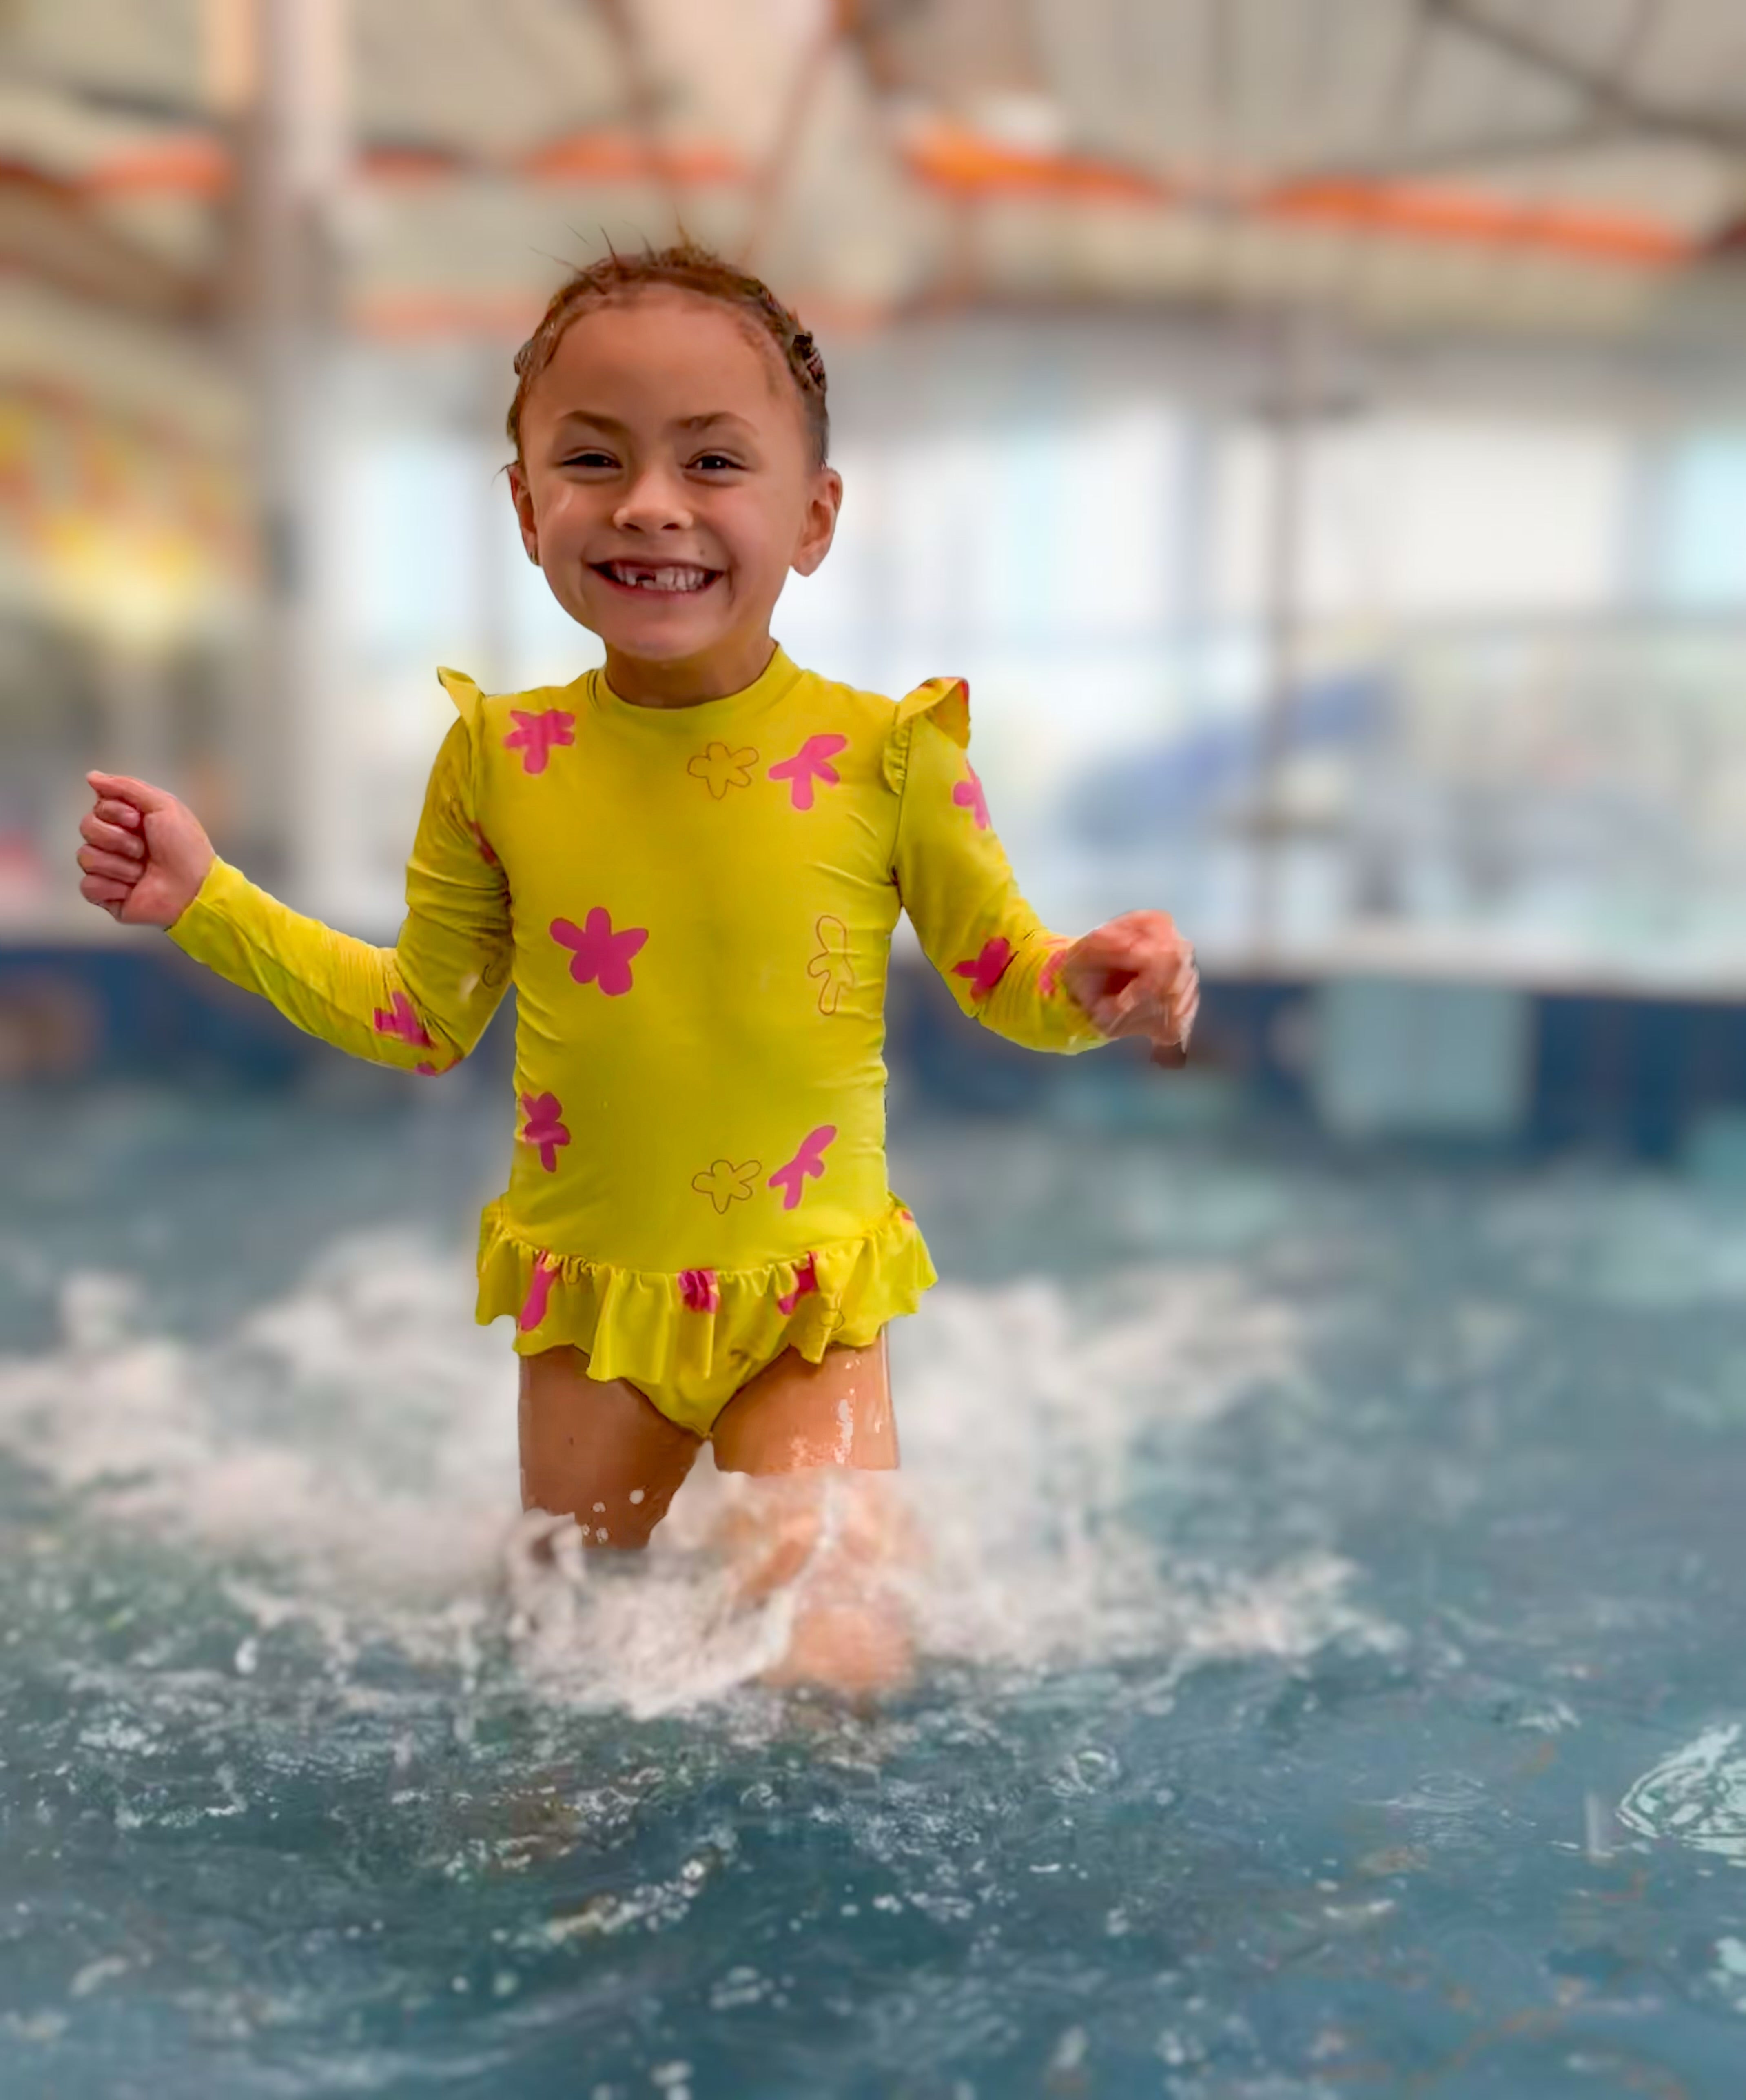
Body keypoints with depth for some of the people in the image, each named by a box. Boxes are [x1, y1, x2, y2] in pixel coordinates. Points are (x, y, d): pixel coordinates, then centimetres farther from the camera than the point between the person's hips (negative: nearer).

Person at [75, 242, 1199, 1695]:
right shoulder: (499, 762, -6)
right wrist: (206, 902, 0)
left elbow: (1005, 978, -3)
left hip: (808, 1308, -2)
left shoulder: (886, 757, -13)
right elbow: (423, 1018, 5)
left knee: (842, 1650, -8)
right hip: (590, 1309, 3)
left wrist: (1093, 981, -26)